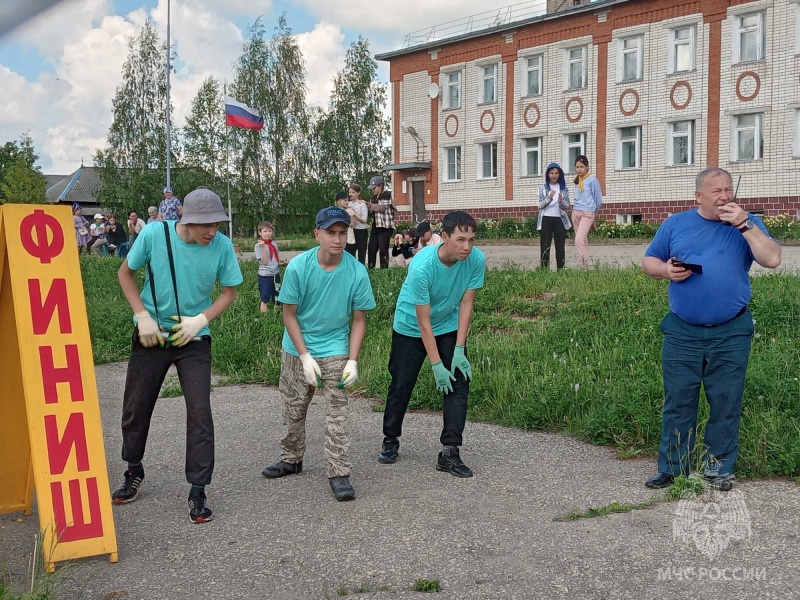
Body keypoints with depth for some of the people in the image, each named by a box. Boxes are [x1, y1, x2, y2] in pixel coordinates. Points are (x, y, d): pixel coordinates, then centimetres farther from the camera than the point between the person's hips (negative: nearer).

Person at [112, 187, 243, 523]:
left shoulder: (221, 246, -15)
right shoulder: (154, 234, -16)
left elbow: (229, 292, -1)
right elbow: (126, 273, -1)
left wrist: (201, 319, -16)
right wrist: (142, 315, -11)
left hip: (194, 340, -1)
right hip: (151, 335, 1)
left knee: (200, 412, -7)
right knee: (136, 407, 13)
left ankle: (198, 491, 5)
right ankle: (134, 473, 37)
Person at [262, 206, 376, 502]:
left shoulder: (357, 272, -16)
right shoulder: (298, 267, -17)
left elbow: (359, 319, -6)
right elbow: (289, 315, -9)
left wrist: (353, 361, -14)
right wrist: (305, 357, -14)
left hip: (335, 349, -1)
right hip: (297, 350, 1)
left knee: (337, 411, -8)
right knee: (293, 408, 15)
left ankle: (339, 473, 0)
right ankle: (291, 460, 34)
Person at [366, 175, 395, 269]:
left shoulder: (386, 195, -6)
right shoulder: (374, 197, 17)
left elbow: (382, 208, -17)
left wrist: (368, 204, -11)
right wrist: (367, 206, -1)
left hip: (385, 227, -7)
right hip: (375, 227, 7)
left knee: (383, 249, -7)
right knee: (372, 249, 3)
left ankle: (384, 269, -3)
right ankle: (370, 268, 8)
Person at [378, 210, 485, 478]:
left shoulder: (476, 259, -23)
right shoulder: (422, 266, -34)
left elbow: (465, 304, -12)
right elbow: (424, 322, -27)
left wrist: (459, 350, -15)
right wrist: (437, 366, -25)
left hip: (449, 327, 3)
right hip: (410, 328, -3)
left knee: (459, 381, -8)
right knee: (401, 386, 5)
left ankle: (450, 452, -2)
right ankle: (390, 441, 28)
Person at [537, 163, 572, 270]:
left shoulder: (563, 188, 8)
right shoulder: (543, 187, 4)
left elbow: (567, 206, 5)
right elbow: (540, 205, -3)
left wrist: (561, 201, -16)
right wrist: (549, 198, -21)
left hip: (560, 219, 2)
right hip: (546, 219, -2)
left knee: (560, 246, 3)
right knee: (545, 246, -4)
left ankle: (560, 270, 6)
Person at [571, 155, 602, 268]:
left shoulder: (592, 180, -7)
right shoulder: (577, 181, 11)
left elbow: (598, 199, -1)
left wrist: (593, 212, 10)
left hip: (587, 213, -6)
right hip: (576, 212, 6)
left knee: (579, 240, -18)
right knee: (583, 240, 9)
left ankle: (585, 266, -15)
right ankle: (583, 265, 13)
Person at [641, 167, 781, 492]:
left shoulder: (746, 224, 3)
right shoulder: (675, 224, 6)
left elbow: (772, 259, -11)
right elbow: (649, 261, 11)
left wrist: (744, 224, -17)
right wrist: (666, 270, -10)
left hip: (731, 334, 0)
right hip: (682, 333, 1)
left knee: (726, 404, 7)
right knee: (677, 403, 5)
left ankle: (719, 468, 19)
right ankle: (671, 468, 14)